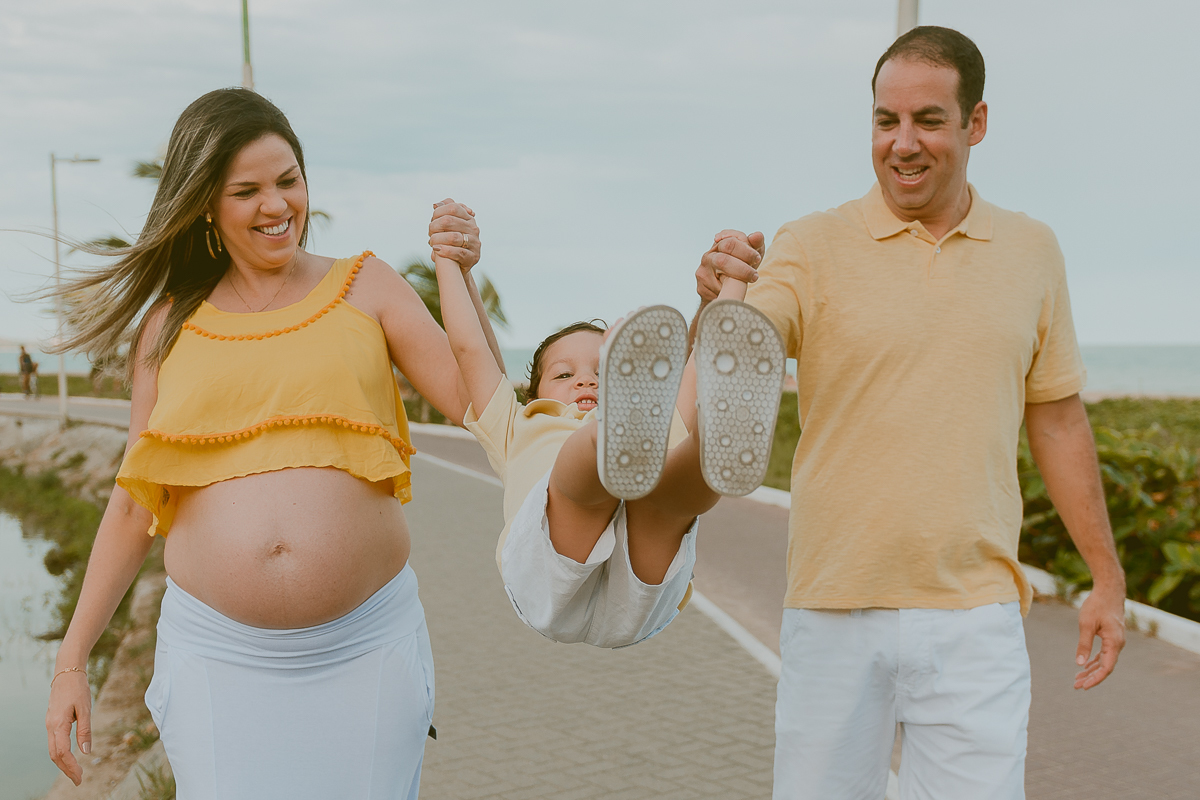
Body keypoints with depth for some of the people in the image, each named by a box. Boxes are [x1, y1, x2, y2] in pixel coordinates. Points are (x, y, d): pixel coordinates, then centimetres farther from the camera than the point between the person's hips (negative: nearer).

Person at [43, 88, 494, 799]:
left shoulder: (366, 288, 7)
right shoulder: (170, 325, 9)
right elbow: (134, 505, 12)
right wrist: (72, 661, 11)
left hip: (366, 646, 0)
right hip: (217, 653, 1)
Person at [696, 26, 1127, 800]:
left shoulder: (1032, 251, 7)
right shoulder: (813, 245, -3)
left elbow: (1059, 418, 14)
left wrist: (1109, 577, 13)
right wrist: (720, 302, -38)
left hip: (975, 615, 2)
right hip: (835, 610, -1)